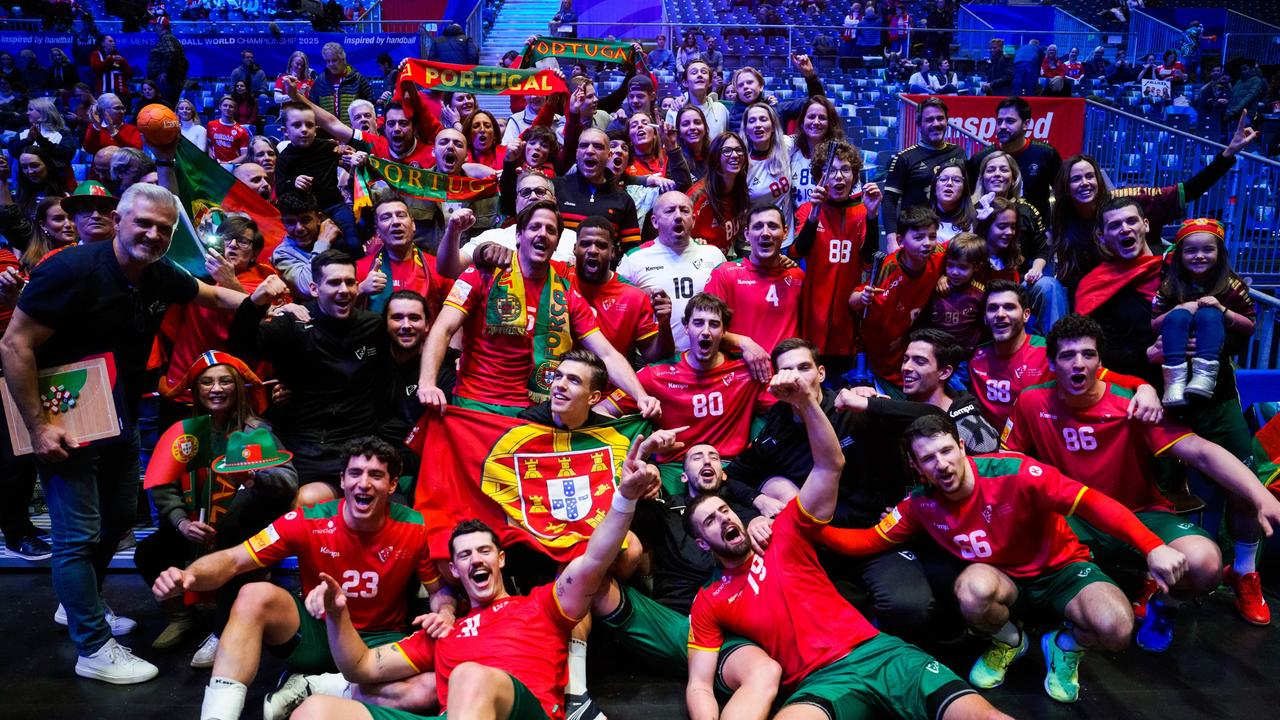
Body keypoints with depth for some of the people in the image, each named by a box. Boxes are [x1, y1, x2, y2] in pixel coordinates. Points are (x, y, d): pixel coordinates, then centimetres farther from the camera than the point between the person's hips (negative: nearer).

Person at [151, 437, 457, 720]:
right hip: (314, 634, 0)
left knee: (432, 689, -32)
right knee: (256, 595, -28)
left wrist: (445, 614, -24)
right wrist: (188, 576, -37)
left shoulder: (416, 529, -15)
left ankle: (307, 689, -15)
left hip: (379, 642, 0)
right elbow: (233, 560, -16)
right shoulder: (308, 522, -14)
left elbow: (440, 588, -1)